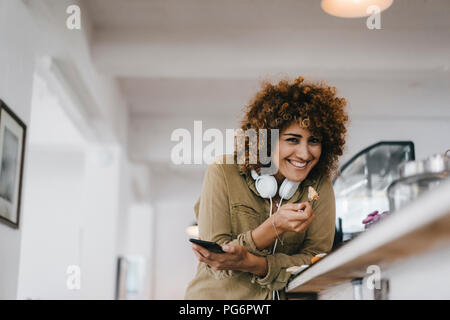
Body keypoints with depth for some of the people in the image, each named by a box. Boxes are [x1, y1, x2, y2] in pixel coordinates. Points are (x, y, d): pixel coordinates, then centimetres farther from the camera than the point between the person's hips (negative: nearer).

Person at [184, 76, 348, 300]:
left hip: (285, 296, 3)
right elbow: (216, 260, -9)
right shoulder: (223, 174, -7)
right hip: (221, 294, -2)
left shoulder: (319, 184, -1)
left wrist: (252, 264, -19)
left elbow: (316, 259, -4)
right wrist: (274, 226, -22)